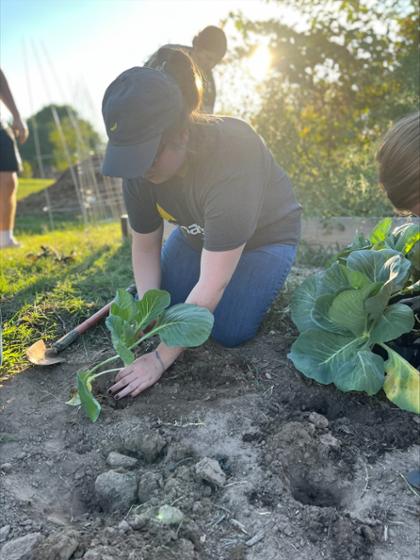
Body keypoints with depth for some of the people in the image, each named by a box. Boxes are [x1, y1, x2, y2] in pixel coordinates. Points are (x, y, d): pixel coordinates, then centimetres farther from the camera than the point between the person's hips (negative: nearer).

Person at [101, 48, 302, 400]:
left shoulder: (230, 160, -41)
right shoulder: (139, 163, -22)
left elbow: (211, 286, -38)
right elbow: (145, 246, -9)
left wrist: (161, 359, -34)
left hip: (265, 235, -5)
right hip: (198, 232, 5)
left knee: (228, 331, -17)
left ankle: (265, 277, 12)